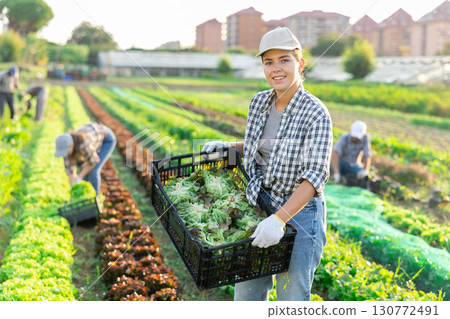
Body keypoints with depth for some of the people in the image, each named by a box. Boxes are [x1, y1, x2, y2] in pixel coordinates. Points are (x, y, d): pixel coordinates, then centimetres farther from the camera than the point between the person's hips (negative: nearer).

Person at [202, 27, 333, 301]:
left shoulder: (316, 114, -18)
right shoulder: (259, 102, 1)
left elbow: (315, 175, -26)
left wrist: (279, 219, -36)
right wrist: (227, 146, 6)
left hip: (299, 213, -6)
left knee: (292, 296, 7)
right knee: (247, 291, 16)